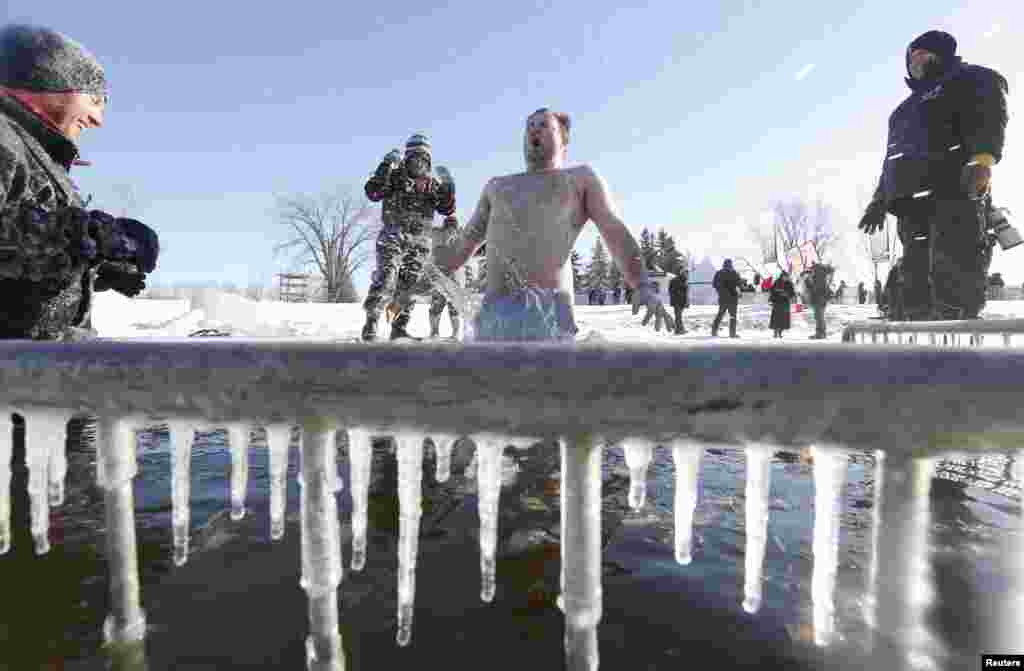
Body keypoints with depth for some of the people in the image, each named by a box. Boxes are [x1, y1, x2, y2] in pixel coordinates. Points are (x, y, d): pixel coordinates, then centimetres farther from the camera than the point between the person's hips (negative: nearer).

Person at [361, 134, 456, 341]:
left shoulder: (432, 183, 15)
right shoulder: (395, 175, 5)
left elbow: (447, 209, 8)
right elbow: (373, 193, -9)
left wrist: (448, 186, -7)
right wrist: (386, 166, -17)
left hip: (420, 240, 4)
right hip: (393, 235, -4)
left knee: (409, 283, 5)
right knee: (386, 276, -17)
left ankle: (399, 328, 13)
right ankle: (371, 323, -12)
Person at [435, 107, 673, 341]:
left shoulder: (581, 178, 17)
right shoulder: (496, 186, 28)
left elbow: (617, 233, 4)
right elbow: (465, 243, 31)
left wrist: (644, 286, -12)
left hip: (548, 311, -4)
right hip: (492, 312, 4)